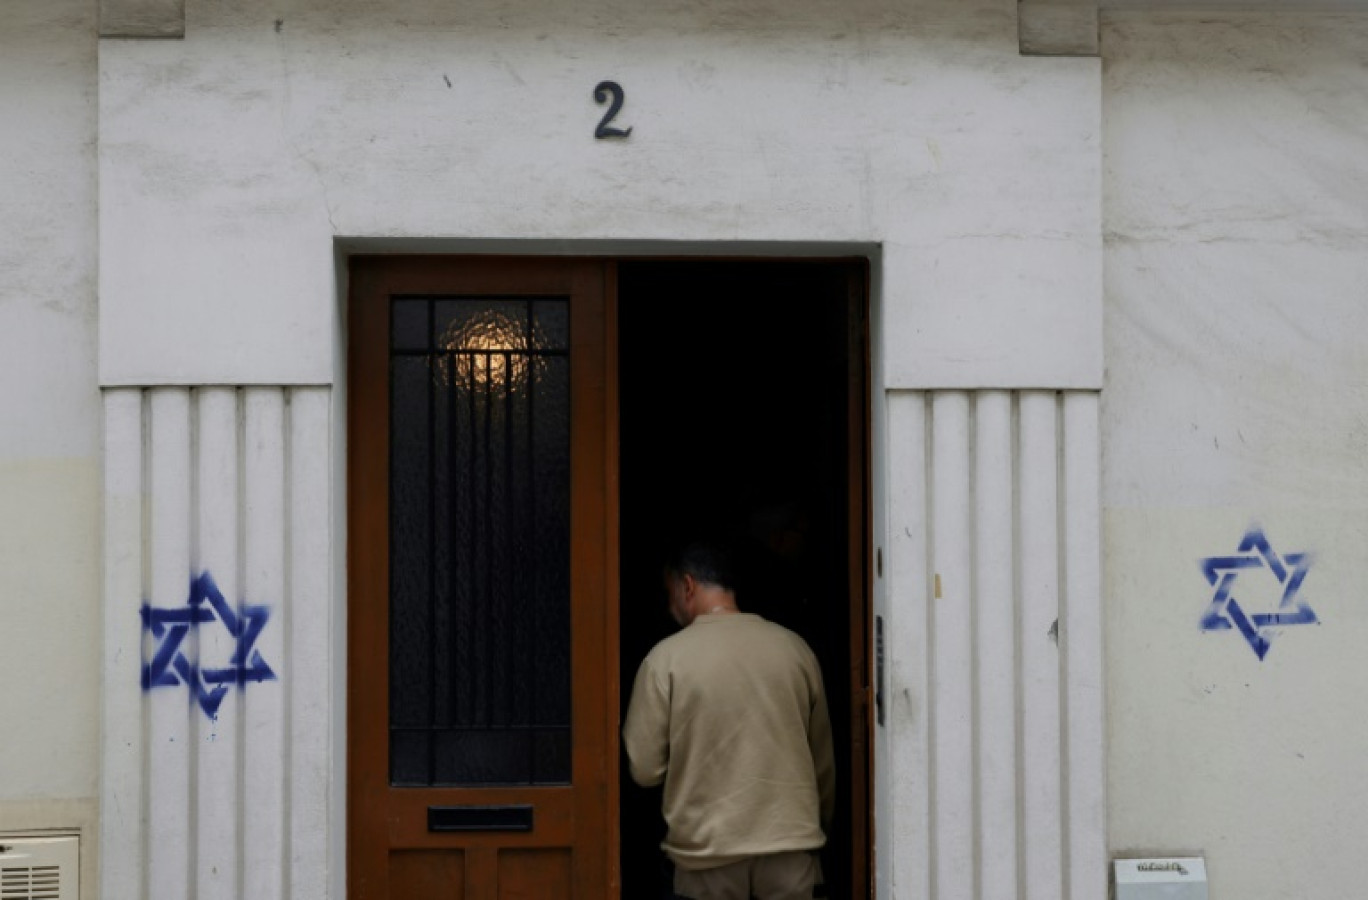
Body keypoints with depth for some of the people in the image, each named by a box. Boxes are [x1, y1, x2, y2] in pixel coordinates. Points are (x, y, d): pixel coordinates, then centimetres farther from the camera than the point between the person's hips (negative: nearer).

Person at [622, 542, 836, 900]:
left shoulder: (667, 658, -7)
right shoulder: (794, 648, 3)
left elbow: (643, 767, -6)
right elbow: (823, 758, 11)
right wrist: (819, 824, 26)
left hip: (708, 847, -2)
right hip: (789, 842, 2)